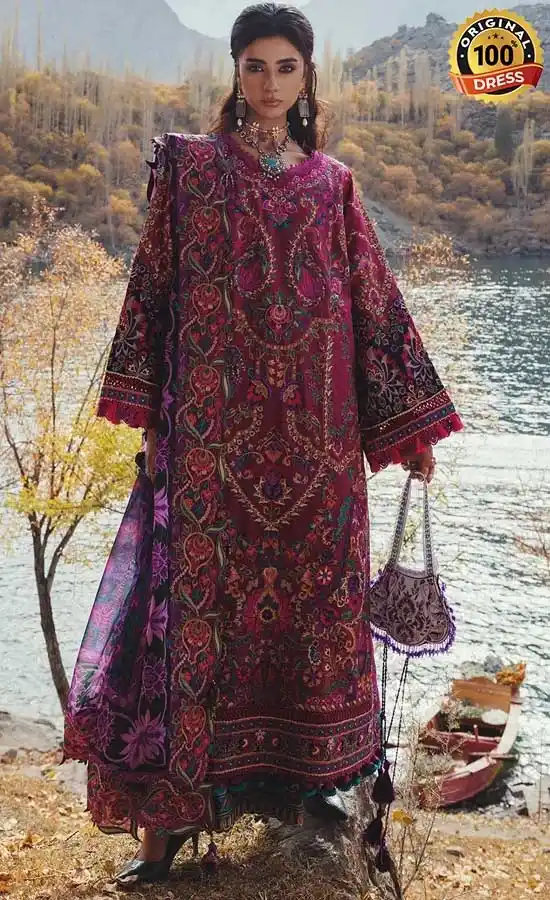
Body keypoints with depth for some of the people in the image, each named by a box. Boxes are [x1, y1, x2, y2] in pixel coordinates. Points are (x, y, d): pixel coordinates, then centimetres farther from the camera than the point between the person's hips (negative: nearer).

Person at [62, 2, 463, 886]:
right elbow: (154, 288, 3)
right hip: (217, 429, -2)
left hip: (315, 434, 3)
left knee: (315, 592, 7)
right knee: (208, 593, -2)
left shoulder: (332, 183, 12)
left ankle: (306, 777, 24)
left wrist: (415, 422, 9)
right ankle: (176, 806, 7)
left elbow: (375, 301, 11)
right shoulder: (190, 164, 6)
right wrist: (148, 415, -5)